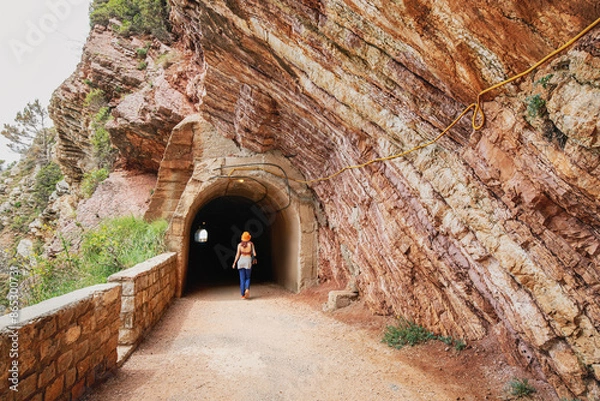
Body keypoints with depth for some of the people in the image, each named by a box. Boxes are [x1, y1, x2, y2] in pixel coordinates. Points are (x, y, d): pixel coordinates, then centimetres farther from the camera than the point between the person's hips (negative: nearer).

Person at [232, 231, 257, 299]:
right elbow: (254, 254, -2)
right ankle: (247, 289, -16)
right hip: (248, 261, -1)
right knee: (248, 278, 11)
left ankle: (243, 295, 6)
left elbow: (238, 255, -1)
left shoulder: (239, 244, 1)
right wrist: (254, 258, 18)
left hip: (241, 261, 1)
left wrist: (234, 263, 6)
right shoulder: (251, 244, -2)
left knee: (242, 279, 7)